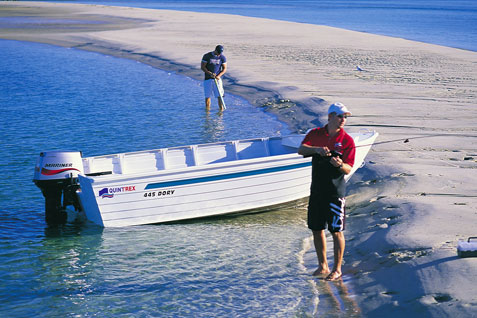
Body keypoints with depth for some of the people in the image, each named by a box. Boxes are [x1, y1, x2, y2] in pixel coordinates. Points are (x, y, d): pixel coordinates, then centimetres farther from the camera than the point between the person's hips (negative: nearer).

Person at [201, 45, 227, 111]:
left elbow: (224, 69, 1)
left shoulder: (223, 57, -1)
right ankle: (207, 111, 14)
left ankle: (221, 110, -5)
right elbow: (202, 67, -4)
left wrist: (219, 75, -17)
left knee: (219, 95, -9)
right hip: (208, 79, 0)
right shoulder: (207, 56, -5)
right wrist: (210, 73, -18)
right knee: (207, 96, 4)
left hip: (217, 79, 0)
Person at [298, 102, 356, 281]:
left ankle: (337, 269, 9)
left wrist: (340, 165, -29)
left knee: (336, 231, -2)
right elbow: (301, 149, -10)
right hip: (317, 190, 4)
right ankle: (323, 266, 26)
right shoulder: (316, 134, 6)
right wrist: (317, 149, -27)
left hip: (335, 191, -4)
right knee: (316, 228, 11)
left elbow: (348, 169, -7)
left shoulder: (347, 140, -4)